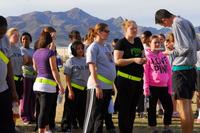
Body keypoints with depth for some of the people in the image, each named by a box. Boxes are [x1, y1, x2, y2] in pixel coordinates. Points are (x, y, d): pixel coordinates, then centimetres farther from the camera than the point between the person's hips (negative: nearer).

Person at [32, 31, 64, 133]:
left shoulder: (36, 53, 9)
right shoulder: (50, 53, -11)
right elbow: (54, 70, -14)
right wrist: (60, 84, -10)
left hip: (37, 83, 7)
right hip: (48, 84, -7)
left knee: (44, 109, 19)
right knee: (44, 111, -4)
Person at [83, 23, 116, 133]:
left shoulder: (107, 47, 14)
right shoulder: (93, 47, -8)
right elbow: (92, 68, -13)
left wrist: (112, 83, 15)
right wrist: (97, 86, -20)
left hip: (107, 86, 7)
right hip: (98, 86, -7)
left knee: (102, 113, 12)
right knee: (93, 114, -2)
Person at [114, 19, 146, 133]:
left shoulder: (138, 41, 12)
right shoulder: (121, 43, -8)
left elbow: (142, 55, 26)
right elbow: (117, 61, -16)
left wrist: (144, 59, 3)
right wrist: (134, 60, -22)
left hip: (138, 79, 7)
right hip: (126, 80, -7)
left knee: (133, 108, 12)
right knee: (124, 109, -2)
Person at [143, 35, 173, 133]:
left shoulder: (163, 56, 11)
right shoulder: (147, 56, -3)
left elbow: (169, 72, 11)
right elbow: (145, 73, -8)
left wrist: (170, 87, 6)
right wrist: (146, 88, -13)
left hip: (164, 87, 5)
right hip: (153, 87, -5)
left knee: (169, 107, 7)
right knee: (152, 108, 4)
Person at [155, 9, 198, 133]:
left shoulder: (177, 24, -14)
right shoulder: (187, 22, 13)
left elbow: (187, 48, -20)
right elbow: (196, 46, 18)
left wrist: (171, 52, -6)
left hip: (181, 68, -9)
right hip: (191, 68, 9)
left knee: (183, 108, -6)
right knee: (188, 106, 14)